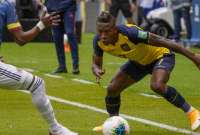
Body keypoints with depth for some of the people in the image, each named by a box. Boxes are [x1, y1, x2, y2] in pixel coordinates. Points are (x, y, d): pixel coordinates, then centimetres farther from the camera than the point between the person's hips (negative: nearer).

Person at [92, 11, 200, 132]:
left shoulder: (129, 33, -39)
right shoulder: (99, 41, -21)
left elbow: (162, 42, -33)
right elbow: (96, 64, -4)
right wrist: (97, 71, -32)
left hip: (161, 55, -6)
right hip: (138, 61, 7)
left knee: (157, 86, -32)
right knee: (112, 89, -2)